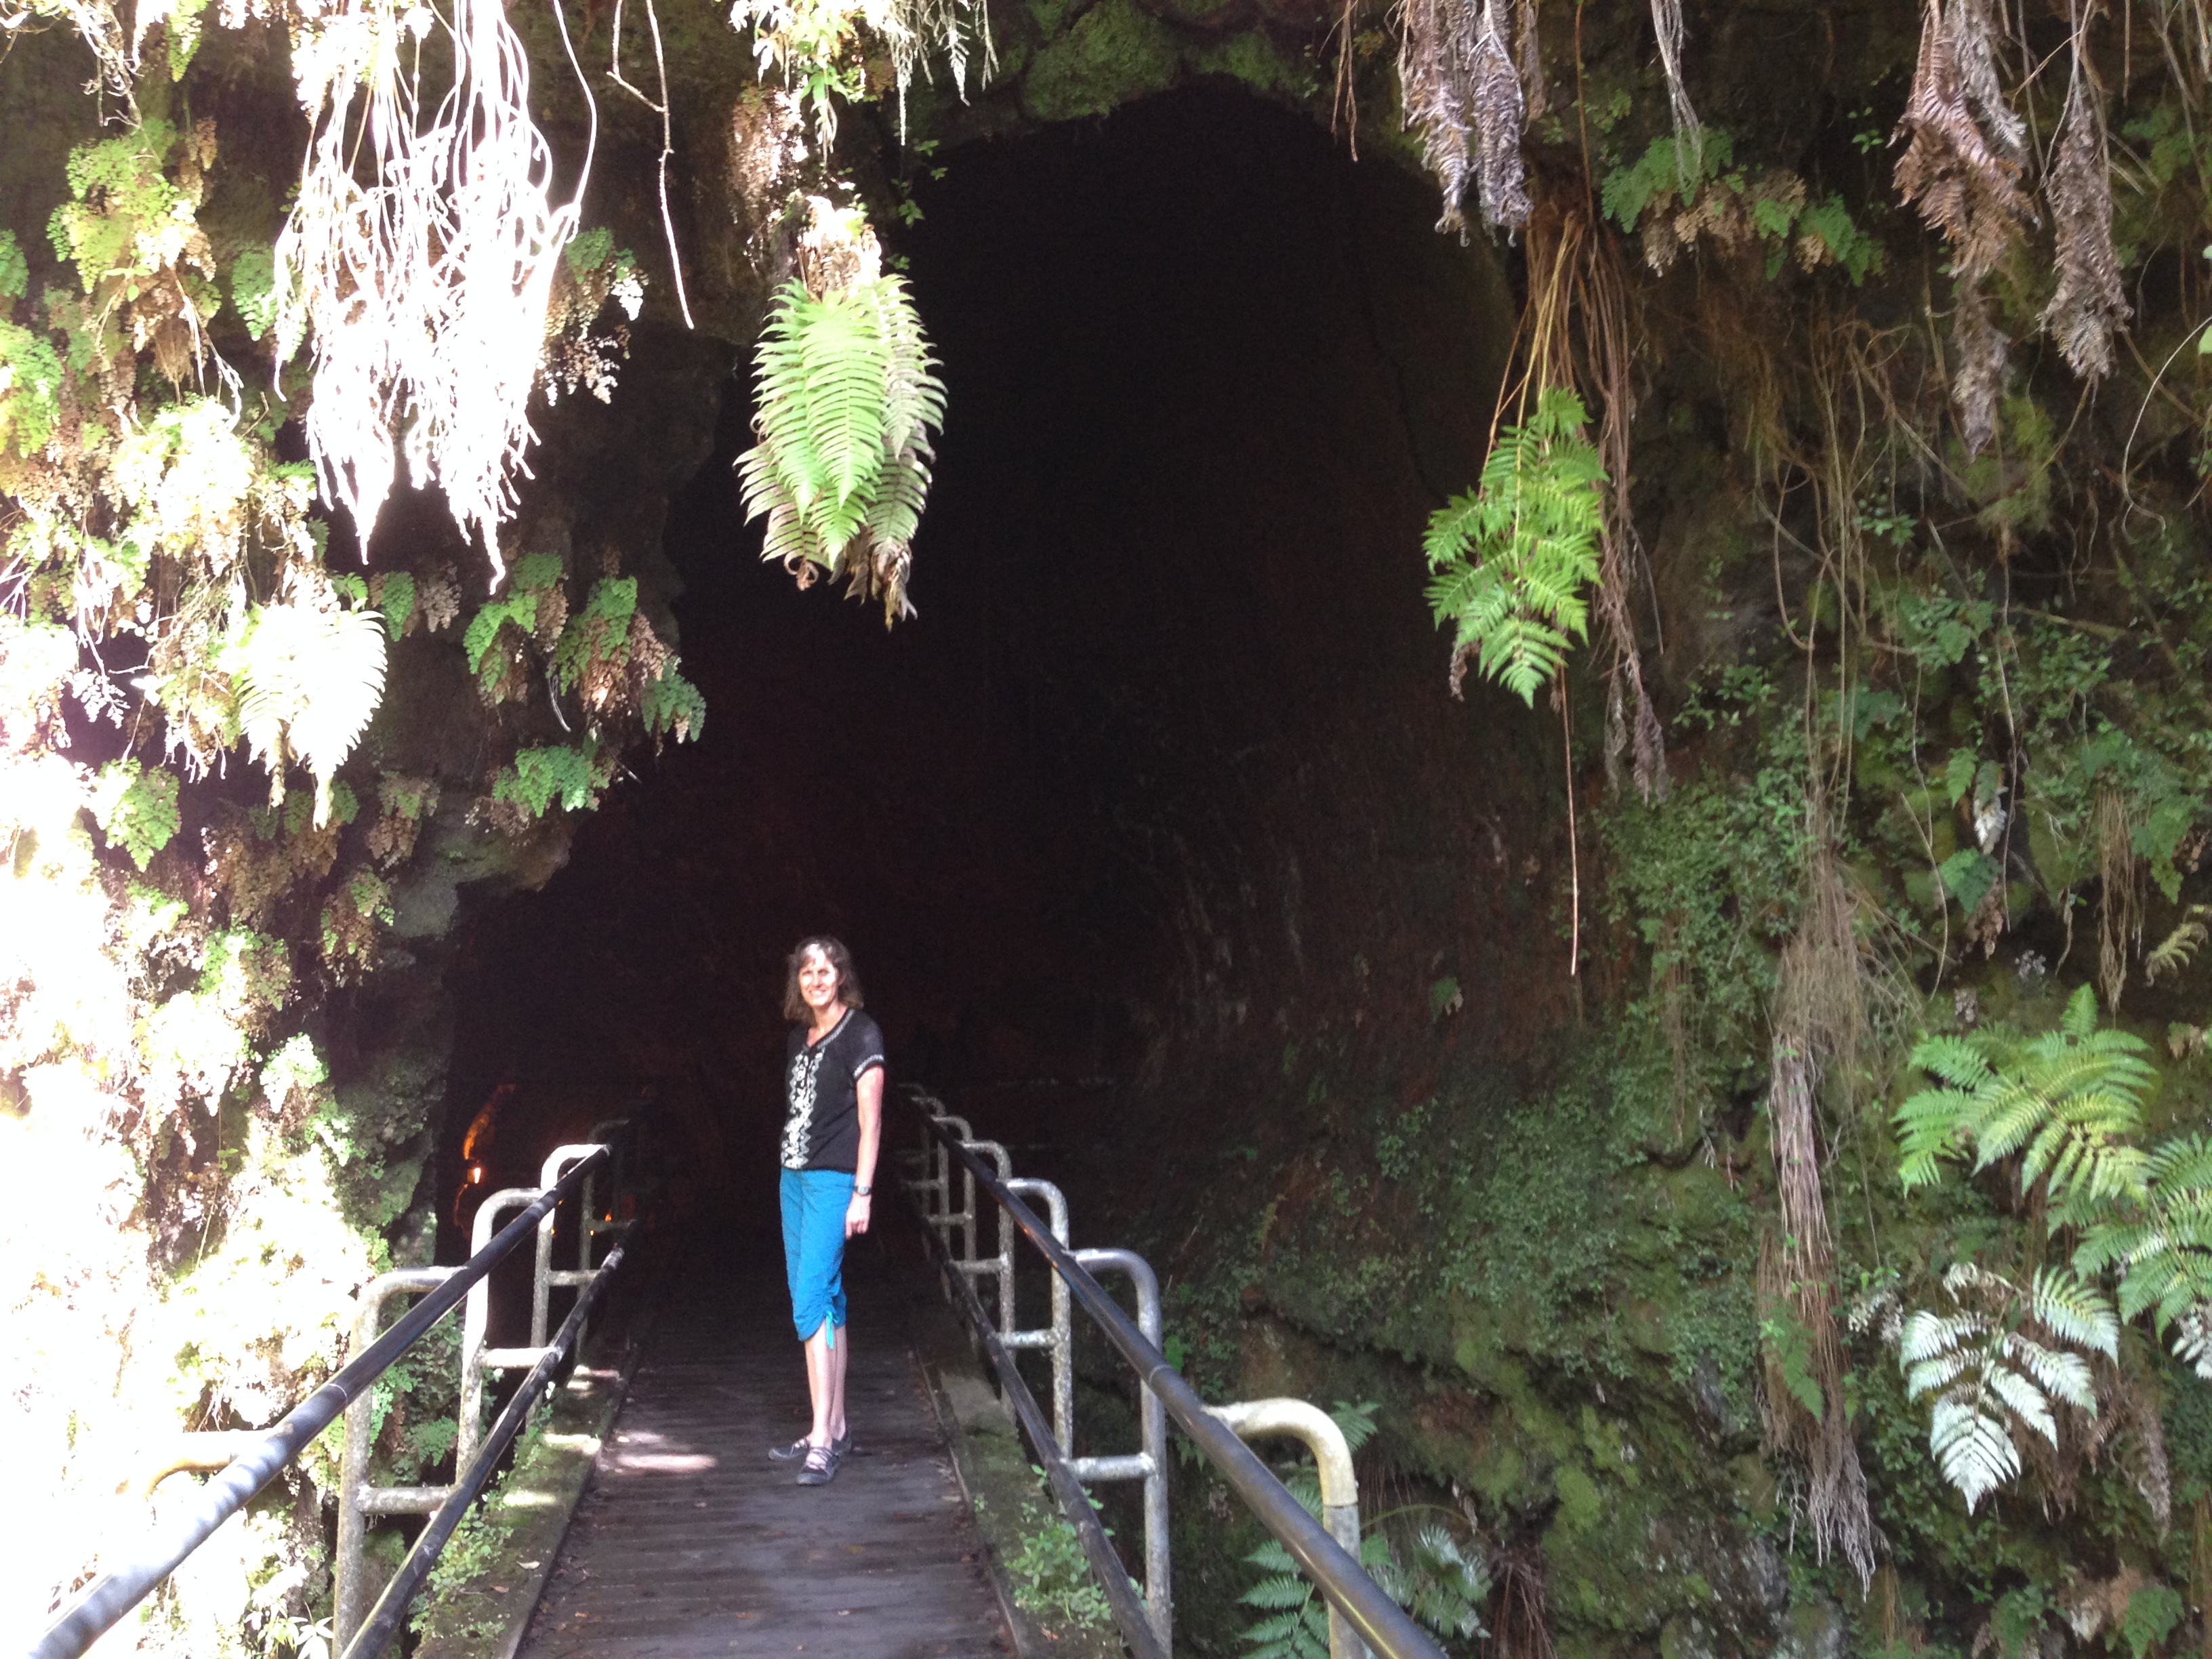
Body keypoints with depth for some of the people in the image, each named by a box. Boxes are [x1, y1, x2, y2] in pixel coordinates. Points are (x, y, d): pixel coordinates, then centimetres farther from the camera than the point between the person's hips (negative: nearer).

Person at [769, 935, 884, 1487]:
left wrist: (862, 1192, -15)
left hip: (833, 1179, -8)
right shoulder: (800, 1036, 13)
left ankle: (822, 1437, -13)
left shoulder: (860, 1034, -8)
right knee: (823, 1299, 10)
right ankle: (835, 1429, 16)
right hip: (794, 1175, 8)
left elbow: (870, 1119, -11)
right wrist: (792, 1171, 11)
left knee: (811, 1300, -14)